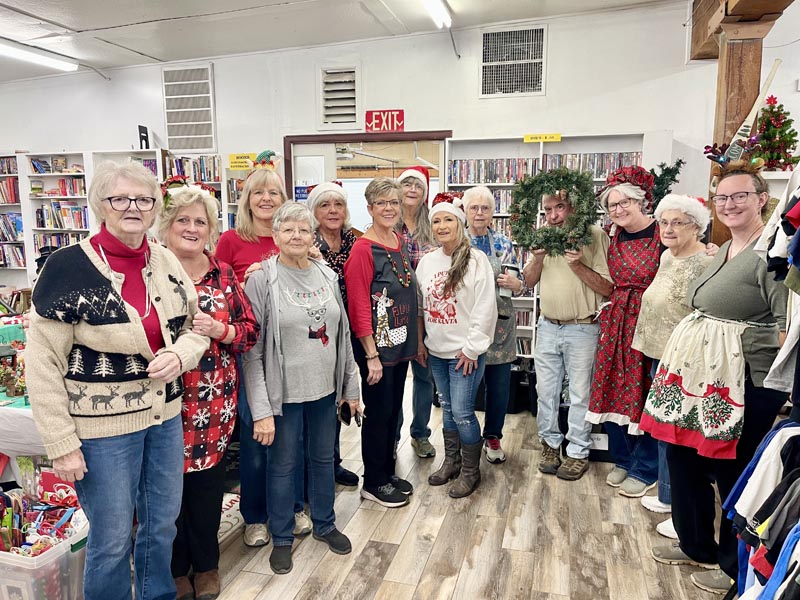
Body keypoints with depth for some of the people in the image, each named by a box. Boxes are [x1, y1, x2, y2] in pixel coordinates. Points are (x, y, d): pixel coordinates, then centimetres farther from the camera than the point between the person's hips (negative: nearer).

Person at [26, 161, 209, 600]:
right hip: (103, 429, -5)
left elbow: (196, 327, 10)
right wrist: (61, 444, -12)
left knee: (163, 524, 21)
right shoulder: (69, 267, -15)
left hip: (165, 417, 5)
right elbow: (42, 364, -12)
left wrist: (179, 356, -12)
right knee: (112, 539, 11)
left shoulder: (166, 262, 0)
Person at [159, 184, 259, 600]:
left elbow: (250, 329, 6)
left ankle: (206, 563, 36)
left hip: (214, 399, 3)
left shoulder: (223, 274, 6)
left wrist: (219, 330, -11)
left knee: (208, 480, 13)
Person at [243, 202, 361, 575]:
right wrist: (261, 409, -15)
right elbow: (252, 350, -12)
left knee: (324, 458, 18)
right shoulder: (262, 279, -10)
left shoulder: (327, 276, 4)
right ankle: (282, 538, 31)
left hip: (325, 390, 5)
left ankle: (324, 525, 40)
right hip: (284, 392, -4)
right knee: (284, 465, 10)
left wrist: (350, 388, 10)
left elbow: (342, 336, 10)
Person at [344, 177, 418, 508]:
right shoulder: (363, 249, -15)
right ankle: (373, 483, 22)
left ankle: (388, 473, 34)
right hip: (377, 346, -7)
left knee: (394, 411, 17)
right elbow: (358, 307, -18)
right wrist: (371, 355, -19)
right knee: (378, 414, 5)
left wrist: (416, 340, 13)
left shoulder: (401, 243, 8)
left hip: (401, 344, 8)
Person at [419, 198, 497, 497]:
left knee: (462, 411, -3)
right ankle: (451, 462, 33)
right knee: (447, 408, 16)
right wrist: (420, 342, 11)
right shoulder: (426, 262, 6)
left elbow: (486, 308, -14)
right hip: (436, 350, 6)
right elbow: (420, 305, 13)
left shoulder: (476, 260, -11)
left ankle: (470, 471, 16)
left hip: (465, 351, -5)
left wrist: (471, 348, -14)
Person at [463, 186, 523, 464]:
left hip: (498, 325, 2)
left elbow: (519, 285, 8)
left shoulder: (504, 243, 6)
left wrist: (515, 283, -13)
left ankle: (492, 436, 30)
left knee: (500, 386, 7)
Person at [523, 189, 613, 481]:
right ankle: (550, 442, 31)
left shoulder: (594, 236, -11)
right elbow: (529, 281, 7)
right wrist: (538, 258, -10)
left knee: (580, 394, 6)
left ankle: (578, 452, 22)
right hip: (548, 326, 5)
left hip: (582, 328, -5)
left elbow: (607, 288, -13)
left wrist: (577, 265, -24)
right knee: (546, 390, 13)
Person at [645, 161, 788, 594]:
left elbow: (788, 322, -18)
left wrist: (781, 384, -21)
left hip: (743, 385, -9)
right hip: (698, 376, 9)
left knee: (732, 473, 7)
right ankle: (696, 546, 38)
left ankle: (734, 567, 30)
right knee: (684, 462, 17)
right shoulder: (723, 252, 15)